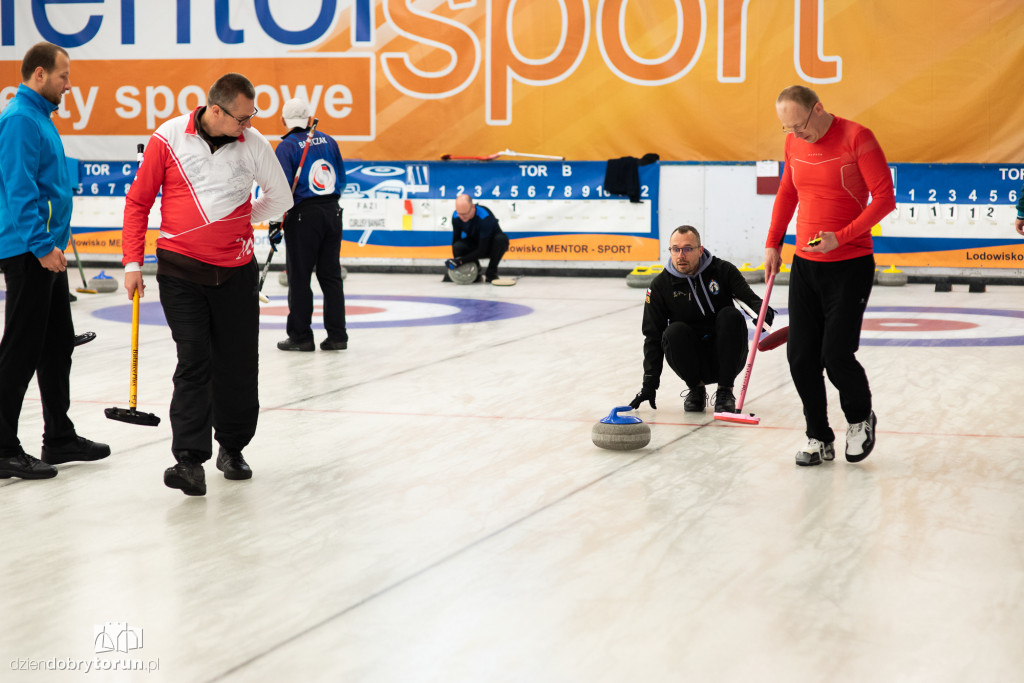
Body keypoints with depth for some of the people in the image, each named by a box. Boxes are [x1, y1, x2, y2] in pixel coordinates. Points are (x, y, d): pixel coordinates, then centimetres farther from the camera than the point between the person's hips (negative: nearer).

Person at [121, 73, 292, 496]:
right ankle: (190, 460, -9)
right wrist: (133, 262, -2)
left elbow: (280, 199, 15)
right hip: (181, 270, -2)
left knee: (238, 365, 7)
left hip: (236, 270, 2)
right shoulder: (170, 138, -6)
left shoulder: (253, 144, -1)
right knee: (194, 362, -9)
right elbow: (138, 200, 1)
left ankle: (232, 448, 26)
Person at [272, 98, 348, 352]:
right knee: (331, 275, 10)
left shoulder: (287, 147, -8)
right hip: (332, 212, 5)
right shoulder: (328, 142, 8)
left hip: (304, 216, -5)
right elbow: (341, 177, 15)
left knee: (299, 278, 2)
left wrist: (275, 223, -11)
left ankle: (300, 336, 5)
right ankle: (337, 335, 9)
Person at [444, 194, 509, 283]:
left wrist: (460, 261, -35)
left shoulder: (485, 217, -33)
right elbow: (455, 240, -5)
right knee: (457, 247, -30)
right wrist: (455, 261, -19)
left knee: (501, 238, -36)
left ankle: (491, 273, -16)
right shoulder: (456, 217, -17)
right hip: (473, 245, 3)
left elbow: (482, 250, -32)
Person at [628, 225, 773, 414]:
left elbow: (750, 298, -11)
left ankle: (725, 392, -17)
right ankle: (696, 389, -5)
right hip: (694, 362, 0)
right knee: (675, 331, -28)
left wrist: (763, 312, -38)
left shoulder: (723, 270, -5)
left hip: (726, 359, 0)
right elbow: (653, 336, -3)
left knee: (730, 315, -25)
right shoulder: (661, 285, -4)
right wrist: (650, 383, -10)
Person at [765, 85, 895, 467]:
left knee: (836, 355, -10)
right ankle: (819, 439, 15)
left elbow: (884, 198, -14)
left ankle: (861, 418, 19)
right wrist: (773, 243, 15)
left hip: (851, 265, -6)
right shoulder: (794, 143, 6)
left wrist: (841, 237, -21)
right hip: (805, 264, 6)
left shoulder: (857, 138, -13)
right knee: (801, 357, 1)